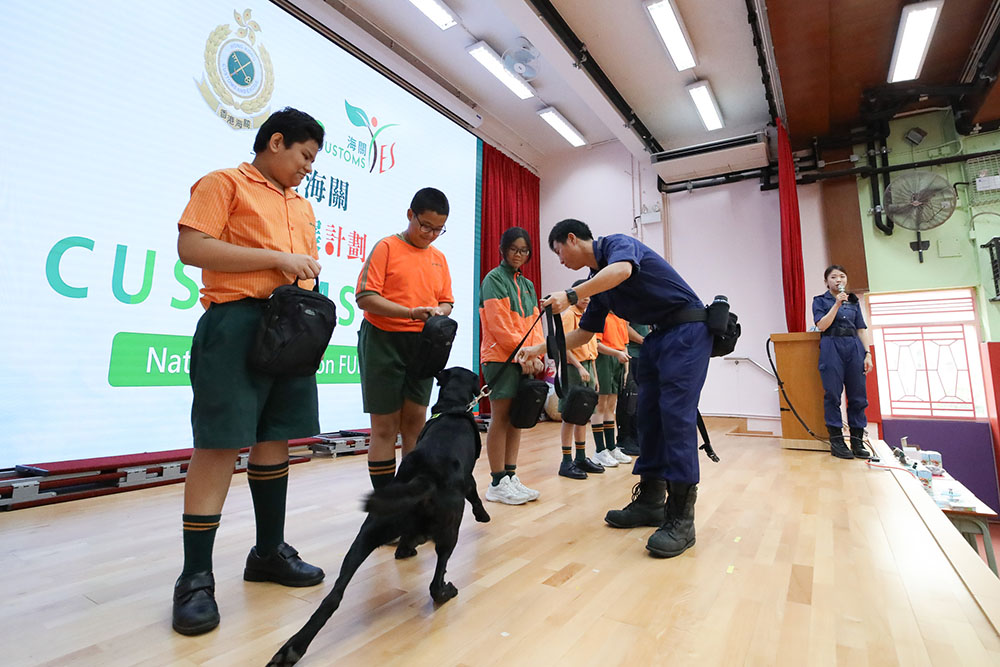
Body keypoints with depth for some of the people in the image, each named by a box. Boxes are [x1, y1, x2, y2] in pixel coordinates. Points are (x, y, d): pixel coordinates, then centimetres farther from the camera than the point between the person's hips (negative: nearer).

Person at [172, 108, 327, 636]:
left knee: (275, 437, 10)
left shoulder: (303, 206, 22)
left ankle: (269, 551, 23)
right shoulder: (225, 183, 2)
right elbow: (191, 248, -10)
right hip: (237, 323, -7)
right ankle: (196, 577, 7)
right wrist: (277, 258, -12)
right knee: (220, 443, -6)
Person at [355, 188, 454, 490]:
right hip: (384, 342, -5)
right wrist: (411, 312, -22)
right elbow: (365, 297, -12)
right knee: (385, 426, 2)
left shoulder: (439, 258, 14)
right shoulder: (387, 247, -3)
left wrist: (439, 312, -9)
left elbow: (446, 302, 16)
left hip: (422, 345, 5)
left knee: (415, 422, 8)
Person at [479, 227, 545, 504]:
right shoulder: (494, 279, -3)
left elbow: (534, 323, 13)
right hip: (500, 357, -7)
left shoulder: (527, 284, 20)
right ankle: (498, 484, 4)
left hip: (524, 360, 7)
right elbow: (499, 324, -12)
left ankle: (511, 476, 17)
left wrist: (536, 354, -2)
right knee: (501, 418, -4)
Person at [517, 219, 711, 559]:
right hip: (657, 337, 9)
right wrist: (539, 349, 15)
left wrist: (570, 296, -34)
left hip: (687, 329, -9)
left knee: (676, 414, -14)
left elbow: (622, 269, -35)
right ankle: (651, 501, 16)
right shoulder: (597, 281, 15)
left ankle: (680, 518, -10)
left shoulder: (617, 243, -9)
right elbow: (584, 332, 18)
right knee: (649, 415, 6)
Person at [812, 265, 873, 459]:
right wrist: (837, 304, -12)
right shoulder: (820, 300, 7)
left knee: (858, 395, 2)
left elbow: (861, 330, 13)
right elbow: (822, 325, -7)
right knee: (833, 394, -5)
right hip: (832, 347, -4)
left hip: (854, 348, 4)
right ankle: (836, 441, 1)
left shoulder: (853, 301, 17)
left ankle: (857, 441, 9)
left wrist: (868, 354, 4)